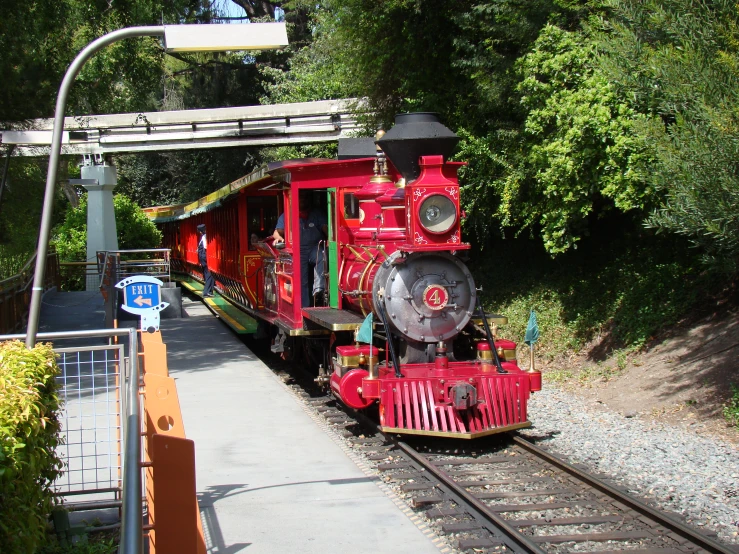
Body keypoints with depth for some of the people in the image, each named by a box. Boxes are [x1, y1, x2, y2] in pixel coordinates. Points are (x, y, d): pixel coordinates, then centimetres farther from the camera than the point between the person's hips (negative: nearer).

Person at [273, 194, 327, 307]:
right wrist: (278, 238, -24)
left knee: (322, 258, -35)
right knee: (302, 281, -3)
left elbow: (326, 229, -2)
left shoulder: (316, 215, 12)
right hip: (299, 252, 1)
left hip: (315, 248, -1)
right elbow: (277, 232, 2)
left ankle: (318, 289, -42)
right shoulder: (286, 216, 12)